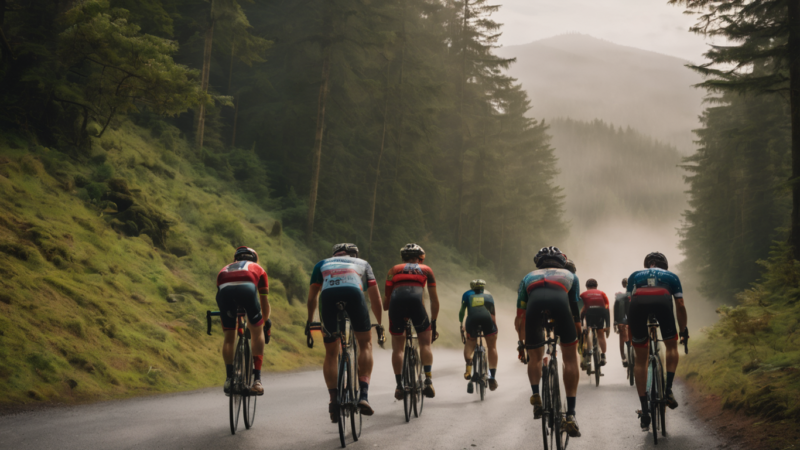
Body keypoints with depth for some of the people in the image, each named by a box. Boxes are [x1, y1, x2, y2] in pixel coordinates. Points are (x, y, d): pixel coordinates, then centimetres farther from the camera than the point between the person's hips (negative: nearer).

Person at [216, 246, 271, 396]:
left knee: (229, 337, 18)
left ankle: (229, 379, 9)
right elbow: (264, 301, 43)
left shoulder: (225, 269, 43)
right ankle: (256, 380, 9)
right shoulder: (258, 269, 38)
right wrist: (266, 322, 57)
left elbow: (220, 299, 47)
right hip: (247, 288, -1)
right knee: (257, 332, 16)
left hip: (225, 291, 2)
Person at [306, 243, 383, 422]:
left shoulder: (322, 264, 36)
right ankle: (363, 395, 3)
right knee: (365, 343, 17)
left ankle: (334, 401, 5)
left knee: (331, 354, 16)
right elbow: (375, 297, 35)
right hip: (354, 295, -1)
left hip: (328, 297, 1)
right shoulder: (362, 264, 35)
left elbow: (312, 297, 37)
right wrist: (379, 323, 45)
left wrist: (309, 321, 49)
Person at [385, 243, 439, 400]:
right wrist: (433, 323, 34)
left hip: (396, 302, 1)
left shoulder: (393, 270, 31)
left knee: (397, 348, 15)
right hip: (415, 301, -1)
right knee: (425, 343, 15)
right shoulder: (426, 270, 29)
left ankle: (399, 385, 6)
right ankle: (428, 380, -1)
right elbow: (434, 301, 27)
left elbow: (385, 302, 25)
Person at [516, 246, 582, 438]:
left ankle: (536, 396, 1)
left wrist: (521, 343, 44)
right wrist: (578, 336, 51)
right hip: (560, 301, -1)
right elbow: (575, 309, 40)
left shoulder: (529, 277, 40)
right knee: (570, 358, 12)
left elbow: (520, 314, 36)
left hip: (535, 302, 1)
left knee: (535, 357, 24)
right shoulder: (569, 275, 40)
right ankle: (570, 416, 3)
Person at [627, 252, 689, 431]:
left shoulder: (635, 276, 39)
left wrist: (630, 330, 45)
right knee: (671, 345, 26)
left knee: (640, 360, 12)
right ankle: (668, 390, 9)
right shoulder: (671, 276, 36)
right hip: (662, 301, -1)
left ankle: (644, 412, 10)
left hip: (637, 303, 1)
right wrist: (684, 330, 47)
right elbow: (680, 306, 34)